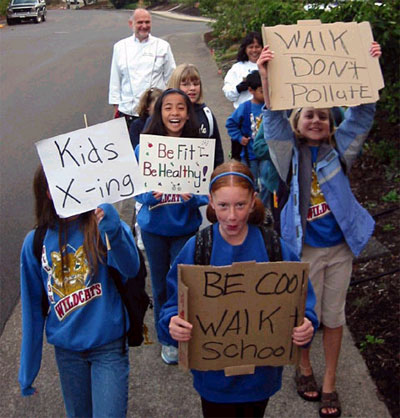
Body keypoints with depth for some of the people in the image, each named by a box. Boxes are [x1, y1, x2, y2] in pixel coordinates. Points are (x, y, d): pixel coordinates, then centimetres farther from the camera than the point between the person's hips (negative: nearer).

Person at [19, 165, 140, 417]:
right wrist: (27, 369, 7)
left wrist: (115, 233, -50)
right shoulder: (36, 242, -5)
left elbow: (131, 268, -30)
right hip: (67, 349, 3)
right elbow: (33, 306, 3)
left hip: (109, 346, -3)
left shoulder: (102, 226, -12)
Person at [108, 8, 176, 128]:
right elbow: (115, 79, 10)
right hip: (127, 112, 1)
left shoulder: (163, 46, 4)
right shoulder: (120, 47, 7)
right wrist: (116, 105, 9)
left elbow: (170, 78, 8)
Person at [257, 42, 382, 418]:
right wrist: (266, 78, -36)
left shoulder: (338, 148, 0)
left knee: (334, 315, 12)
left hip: (340, 246, 3)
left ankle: (329, 384, 27)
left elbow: (362, 113, -8)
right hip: (305, 248, -2)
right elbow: (274, 120, -21)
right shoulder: (291, 152, -6)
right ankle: (304, 367, 38)